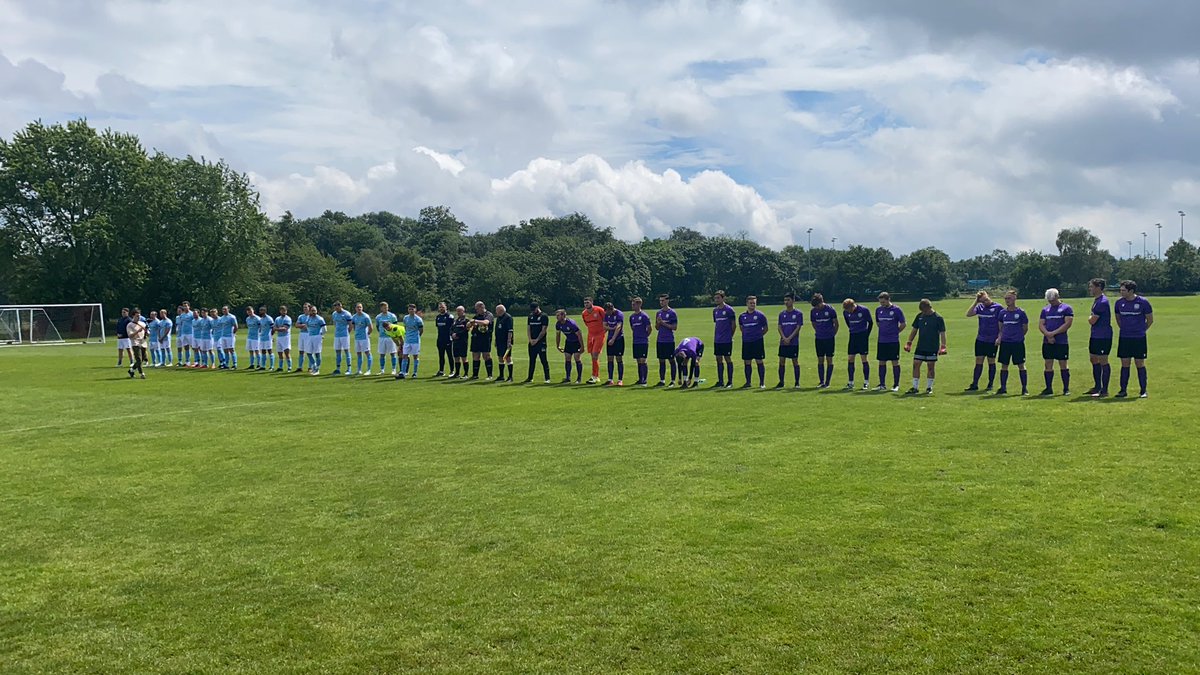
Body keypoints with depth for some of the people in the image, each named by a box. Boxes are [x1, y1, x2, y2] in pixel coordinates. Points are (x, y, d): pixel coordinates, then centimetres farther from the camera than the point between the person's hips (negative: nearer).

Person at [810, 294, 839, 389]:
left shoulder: (830, 310, -10)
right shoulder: (813, 311, 1)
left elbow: (836, 324, 0)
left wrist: (833, 334, 4)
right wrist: (819, 333, 11)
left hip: (829, 339, -3)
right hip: (819, 338, 3)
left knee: (829, 360, -1)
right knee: (820, 360, 3)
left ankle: (827, 382, 2)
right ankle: (822, 382, 8)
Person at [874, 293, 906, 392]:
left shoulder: (896, 309, -7)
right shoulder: (878, 309, 7)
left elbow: (903, 324, -3)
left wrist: (895, 332, 4)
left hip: (893, 341, -5)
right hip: (881, 341, 5)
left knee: (895, 362, 0)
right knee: (882, 362, 6)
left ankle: (896, 385, 8)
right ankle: (882, 385, 13)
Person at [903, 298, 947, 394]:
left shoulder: (938, 318, -8)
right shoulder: (919, 316, 5)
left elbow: (942, 333, -7)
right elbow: (914, 330, 12)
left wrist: (943, 346, -16)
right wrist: (909, 343, 6)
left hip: (932, 348, -4)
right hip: (920, 347, 4)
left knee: (930, 367, 3)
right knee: (916, 365, 0)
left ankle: (929, 387, 14)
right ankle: (915, 387, 8)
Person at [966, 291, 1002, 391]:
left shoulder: (997, 307, -6)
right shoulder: (980, 307, 5)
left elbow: (1001, 324, -4)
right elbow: (968, 314, -6)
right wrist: (975, 302, -7)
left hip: (992, 340, -3)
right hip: (980, 339, 3)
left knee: (991, 362, 6)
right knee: (978, 362, 4)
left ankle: (990, 384, 16)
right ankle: (974, 384, 8)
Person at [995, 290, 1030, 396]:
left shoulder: (1020, 312, -4)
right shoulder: (1002, 312, 7)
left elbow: (1025, 328, 3)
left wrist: (1018, 336, 2)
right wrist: (999, 337, 1)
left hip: (1018, 343, -3)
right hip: (1005, 342, 4)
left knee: (1021, 365, 1)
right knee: (1004, 365, 7)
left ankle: (1025, 388, 9)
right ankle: (1003, 388, 15)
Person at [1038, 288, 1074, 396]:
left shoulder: (1066, 308, 0)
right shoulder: (1045, 309, 14)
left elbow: (1068, 323, -10)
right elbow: (1041, 324, 8)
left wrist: (1053, 333, -14)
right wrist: (1048, 335, -10)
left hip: (1061, 342, -4)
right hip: (1047, 342, 4)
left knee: (1063, 365, 0)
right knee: (1048, 365, 5)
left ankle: (1066, 389, 7)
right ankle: (1049, 389, 11)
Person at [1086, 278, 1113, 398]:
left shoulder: (1102, 302, -19)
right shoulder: (1096, 300, 13)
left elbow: (1092, 321, -18)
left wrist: (1090, 317, 1)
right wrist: (1091, 318, 8)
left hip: (1103, 336, -10)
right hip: (1095, 336, 10)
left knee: (1103, 362, -4)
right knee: (1094, 360, 16)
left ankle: (1104, 390, 1)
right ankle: (1097, 387, 26)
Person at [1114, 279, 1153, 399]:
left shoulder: (1143, 302, -7)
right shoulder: (1119, 302, 2)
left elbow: (1150, 320, 4)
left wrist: (1141, 330, 8)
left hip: (1139, 338, -3)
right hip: (1124, 338, 3)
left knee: (1140, 364, 2)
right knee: (1125, 364, 5)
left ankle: (1143, 391, 11)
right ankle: (1123, 390, 10)